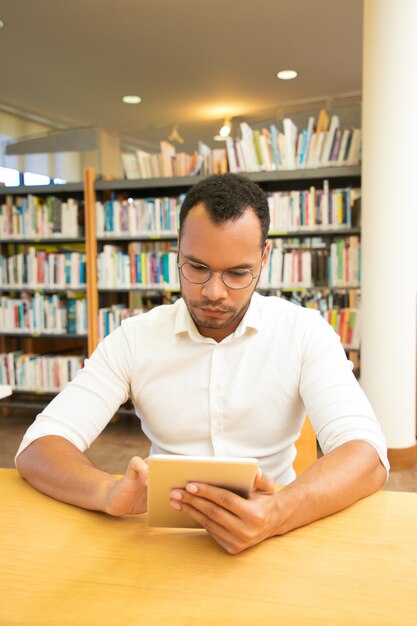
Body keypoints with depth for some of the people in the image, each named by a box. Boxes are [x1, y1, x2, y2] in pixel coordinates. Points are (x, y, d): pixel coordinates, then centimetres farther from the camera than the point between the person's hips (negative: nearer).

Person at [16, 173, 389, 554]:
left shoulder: (305, 332, -6)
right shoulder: (135, 337, -3)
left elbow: (367, 454, -16)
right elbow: (38, 448, -8)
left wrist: (280, 512, -36)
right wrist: (110, 492, -30)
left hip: (272, 537, 1)